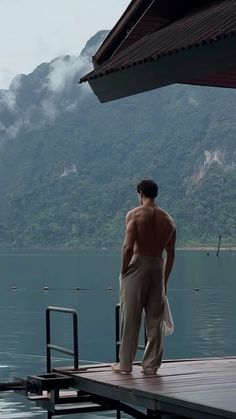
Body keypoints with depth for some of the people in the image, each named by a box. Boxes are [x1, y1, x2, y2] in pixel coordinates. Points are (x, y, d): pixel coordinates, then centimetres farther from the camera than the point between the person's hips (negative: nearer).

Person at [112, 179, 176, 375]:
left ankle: (125, 364, 9)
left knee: (131, 319, 4)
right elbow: (171, 254, 11)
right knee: (155, 321, 9)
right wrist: (165, 280, 18)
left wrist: (123, 271, -4)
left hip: (138, 265, -4)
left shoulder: (135, 214, -5)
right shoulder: (168, 219, 10)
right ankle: (151, 365, 13)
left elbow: (128, 246, -15)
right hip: (158, 268, 4)